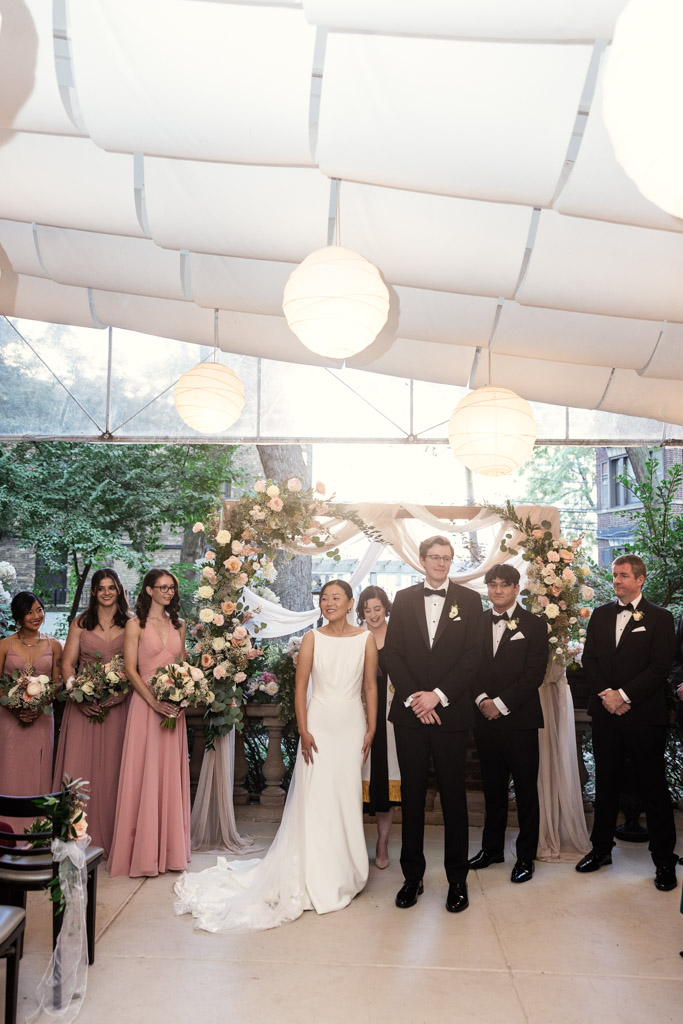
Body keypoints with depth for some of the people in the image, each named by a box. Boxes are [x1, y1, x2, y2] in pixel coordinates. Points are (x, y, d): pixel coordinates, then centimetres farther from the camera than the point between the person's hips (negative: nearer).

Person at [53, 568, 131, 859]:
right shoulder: (81, 623, 7)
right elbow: (67, 664, 4)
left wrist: (124, 692, -15)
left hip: (118, 705, -1)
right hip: (84, 704, 1)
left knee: (112, 768, 2)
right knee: (79, 767, 0)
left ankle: (109, 840, 13)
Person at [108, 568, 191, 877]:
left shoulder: (178, 625, 13)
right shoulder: (136, 625, -2)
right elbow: (130, 669, -7)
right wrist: (155, 702, -16)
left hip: (174, 707, 5)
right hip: (145, 704, -4)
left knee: (171, 774, 8)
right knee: (144, 774, -1)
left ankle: (169, 850, 18)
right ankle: (143, 853, 9)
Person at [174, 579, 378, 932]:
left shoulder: (366, 639, 2)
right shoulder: (312, 639, 0)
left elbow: (371, 687, 5)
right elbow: (300, 688, -1)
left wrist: (371, 730, 1)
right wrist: (304, 731, -7)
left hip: (352, 726, 1)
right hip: (319, 724, -1)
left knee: (347, 798, 7)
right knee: (313, 797, 2)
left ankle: (341, 873, 25)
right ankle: (314, 877, 17)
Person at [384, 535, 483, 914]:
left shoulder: (469, 600, 3)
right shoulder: (403, 599, 8)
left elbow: (472, 656, -4)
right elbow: (392, 653, 3)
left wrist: (438, 695, -11)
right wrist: (413, 698, -8)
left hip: (451, 712, -1)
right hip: (410, 712, 2)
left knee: (453, 797, 6)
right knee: (412, 795, 9)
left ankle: (457, 879, 19)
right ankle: (412, 876, 22)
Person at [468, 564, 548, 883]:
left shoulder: (534, 625, -3)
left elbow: (534, 673, -9)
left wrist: (501, 703, -14)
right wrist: (482, 699, -10)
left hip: (519, 719, -3)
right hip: (485, 716, 3)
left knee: (526, 789, 6)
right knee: (492, 786, 14)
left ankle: (526, 856, 19)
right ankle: (492, 848, 28)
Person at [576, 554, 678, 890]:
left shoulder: (660, 618, -2)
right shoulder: (600, 615, 10)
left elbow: (660, 667, -10)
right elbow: (589, 659, 6)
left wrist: (624, 695, -15)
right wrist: (605, 693, -8)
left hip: (644, 715, -4)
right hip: (606, 712, 4)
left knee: (653, 786, 4)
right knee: (606, 783, 13)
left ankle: (664, 859, 17)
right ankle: (601, 847, 26)